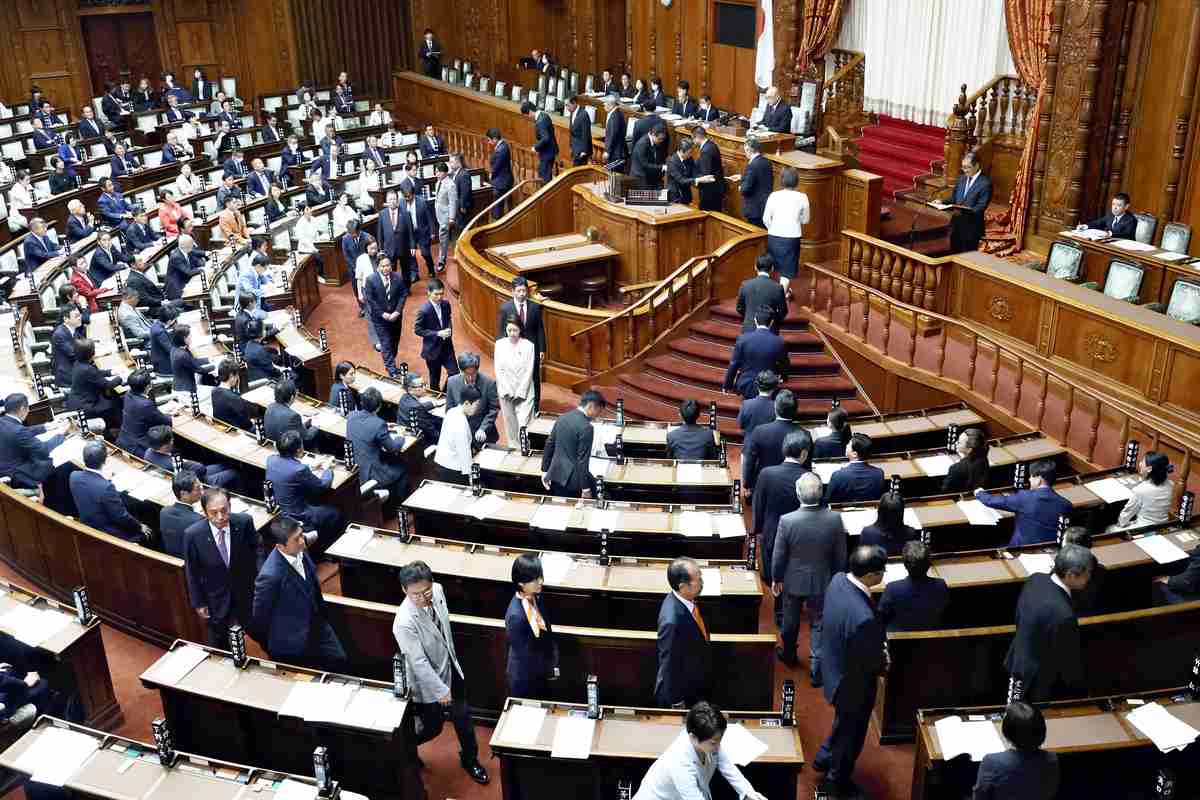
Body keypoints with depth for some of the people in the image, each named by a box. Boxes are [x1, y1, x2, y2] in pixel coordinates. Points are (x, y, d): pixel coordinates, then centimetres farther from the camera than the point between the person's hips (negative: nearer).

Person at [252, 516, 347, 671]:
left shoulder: (300, 551, -12)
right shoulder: (270, 576, -33)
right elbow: (259, 616, -18)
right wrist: (270, 648, -3)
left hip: (316, 626, 6)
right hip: (291, 642, -6)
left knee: (339, 661, 11)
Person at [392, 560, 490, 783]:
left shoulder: (437, 590, -14)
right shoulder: (404, 622, -36)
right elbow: (419, 662, -29)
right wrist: (440, 690, -22)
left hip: (451, 669, 6)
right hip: (429, 682, -6)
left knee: (463, 718, 21)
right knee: (432, 728, 16)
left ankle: (469, 759, 45)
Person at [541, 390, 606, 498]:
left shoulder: (562, 418, 6)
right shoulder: (586, 427, -18)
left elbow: (549, 445, 12)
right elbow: (583, 460, -19)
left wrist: (545, 470, 19)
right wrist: (585, 488, -14)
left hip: (556, 474, 8)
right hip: (572, 479, -8)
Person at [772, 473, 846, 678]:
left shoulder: (787, 521, -26)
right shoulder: (835, 519, -21)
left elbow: (778, 556, -13)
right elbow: (840, 556, -8)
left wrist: (776, 579, 4)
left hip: (793, 580, 0)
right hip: (822, 581, 0)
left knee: (791, 621, 23)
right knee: (818, 624, 16)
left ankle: (789, 655, 45)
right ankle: (816, 669, 17)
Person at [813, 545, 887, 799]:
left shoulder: (838, 579, -17)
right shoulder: (863, 617, -43)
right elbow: (869, 661, -26)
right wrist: (883, 664, -2)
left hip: (834, 668, 8)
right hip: (852, 682, -8)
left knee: (844, 722, 34)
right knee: (851, 733, 21)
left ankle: (824, 758, 56)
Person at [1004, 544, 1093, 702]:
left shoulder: (1035, 579, -13)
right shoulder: (1063, 615, -36)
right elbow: (1069, 661, -20)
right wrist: (1079, 691, -3)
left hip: (1017, 663, 8)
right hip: (1040, 681, -8)